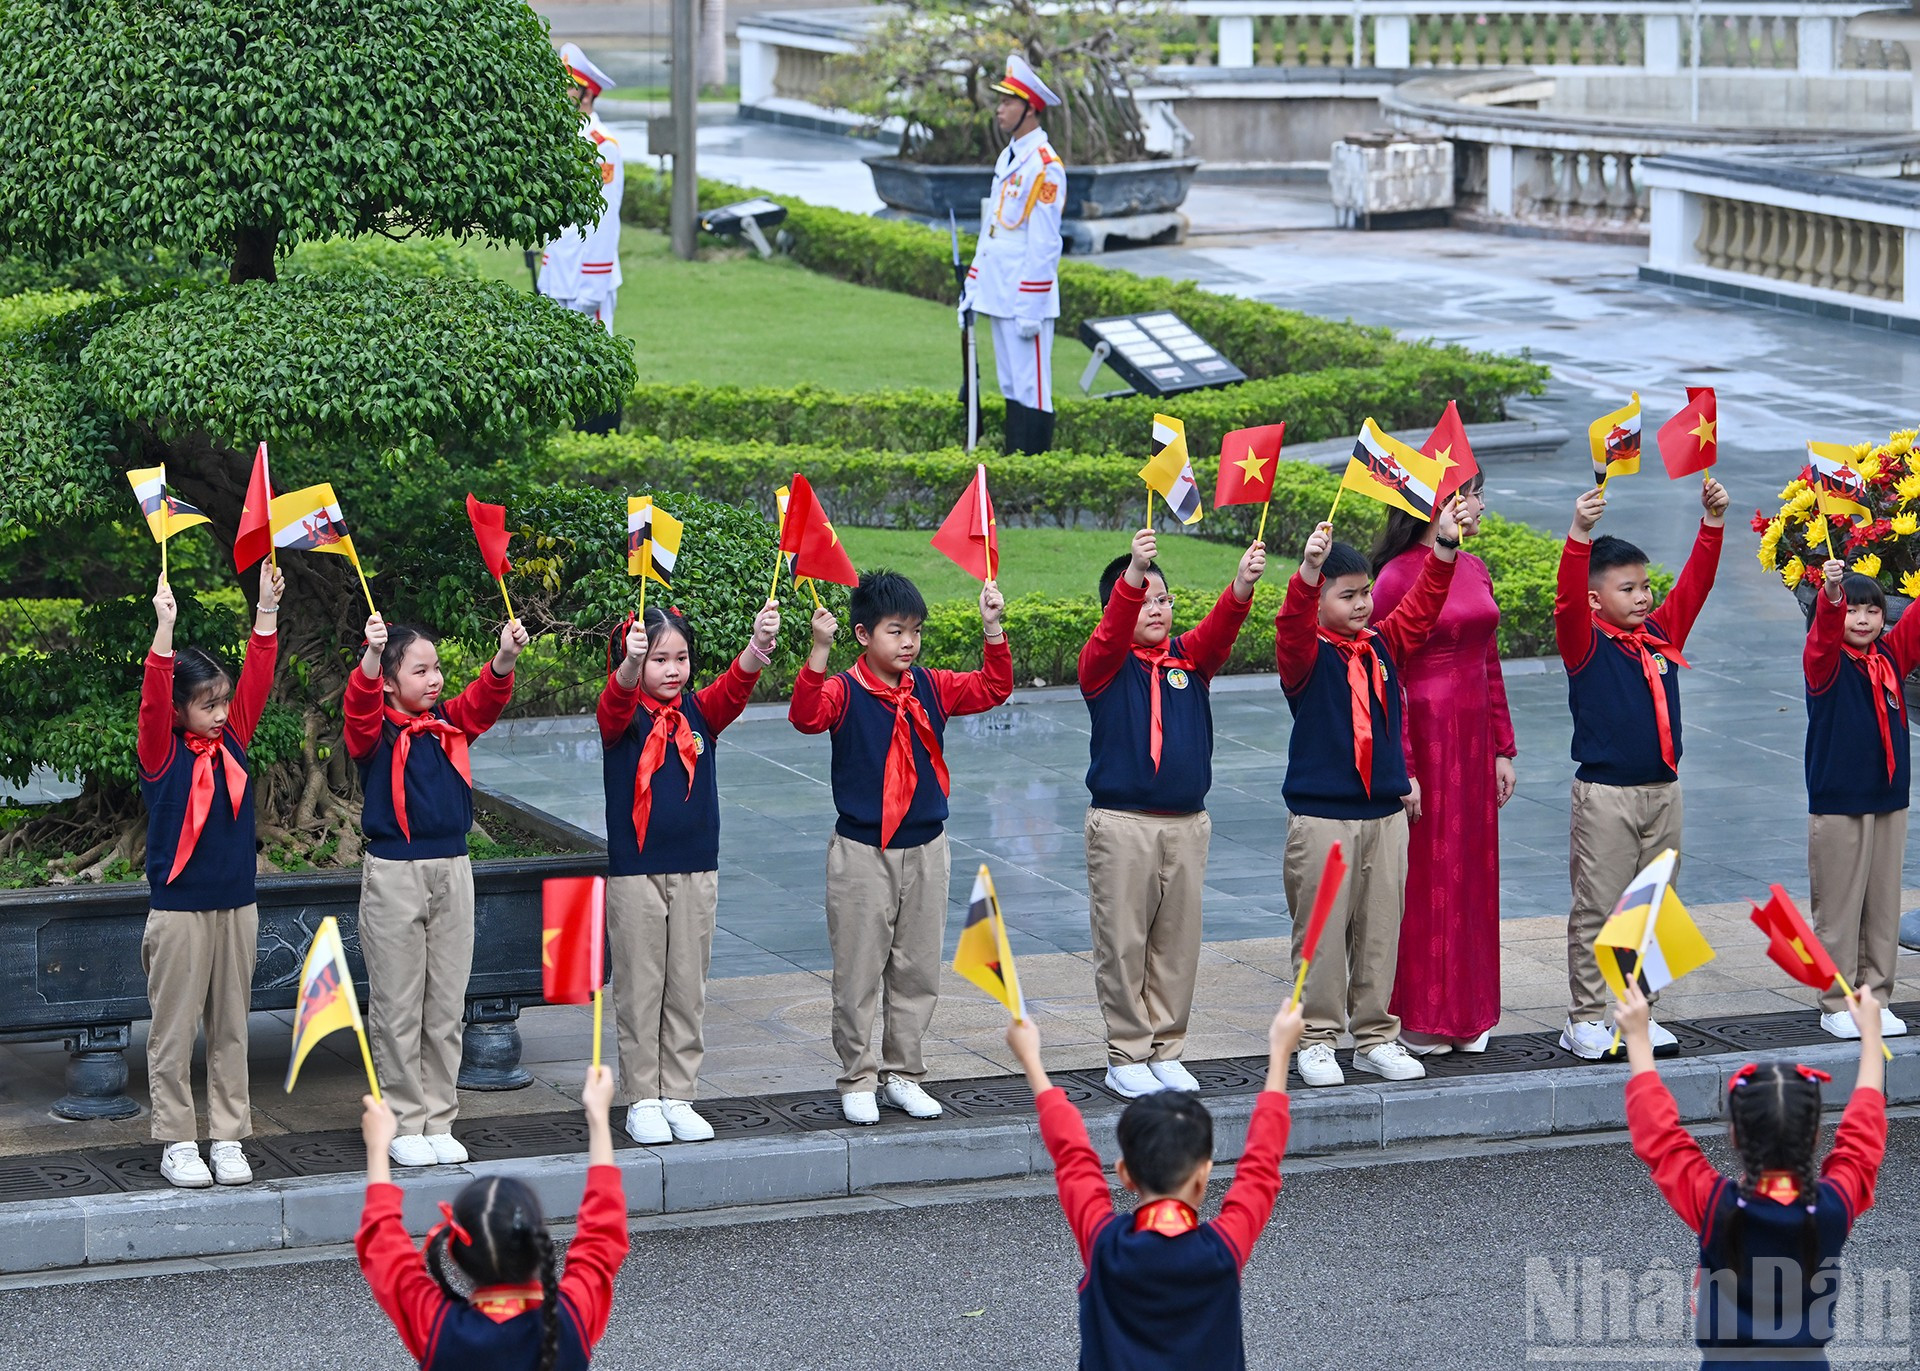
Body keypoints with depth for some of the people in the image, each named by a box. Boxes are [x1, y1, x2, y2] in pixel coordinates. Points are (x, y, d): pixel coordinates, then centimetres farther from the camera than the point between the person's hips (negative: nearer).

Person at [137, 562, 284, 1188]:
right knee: (174, 1030, 0)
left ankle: (229, 1138, 13)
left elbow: (256, 681, 3)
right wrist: (165, 628, -30)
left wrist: (266, 612, -5)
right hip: (179, 908, -5)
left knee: (231, 1028, 8)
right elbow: (154, 697, -20)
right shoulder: (161, 753, -6)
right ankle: (177, 1143, 6)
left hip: (236, 906, 5)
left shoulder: (233, 741, 7)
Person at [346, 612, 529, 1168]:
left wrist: (505, 657, -27)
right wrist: (372, 654, -44)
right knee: (397, 1007, 2)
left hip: (451, 871, 5)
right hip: (393, 875, -5)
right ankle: (404, 1125, 9)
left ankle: (439, 1121, 17)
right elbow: (360, 705, -26)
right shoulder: (376, 730, -6)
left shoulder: (452, 723, 8)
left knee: (446, 1005, 9)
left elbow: (485, 698, -7)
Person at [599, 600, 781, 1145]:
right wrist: (630, 662, -50)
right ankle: (641, 1101, 10)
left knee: (688, 990, 8)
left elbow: (735, 685, -14)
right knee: (639, 990, 3)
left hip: (695, 873, 3)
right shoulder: (623, 717, -5)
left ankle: (678, 1096, 17)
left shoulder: (700, 712, 3)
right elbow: (618, 696, -28)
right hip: (634, 873, -3)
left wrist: (759, 645, -35)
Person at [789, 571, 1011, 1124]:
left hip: (925, 849, 4)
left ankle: (902, 1074, 20)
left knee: (918, 971, 9)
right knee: (859, 974, 1)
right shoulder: (845, 691, -10)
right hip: (862, 851, -4)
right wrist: (819, 650, -38)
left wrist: (992, 629, -9)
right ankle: (858, 1080, 11)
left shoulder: (930, 688, 4)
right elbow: (806, 715, -27)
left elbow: (993, 688, 4)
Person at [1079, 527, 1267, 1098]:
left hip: (1186, 822, 4)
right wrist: (1133, 574, -42)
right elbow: (1112, 633, -24)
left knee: (1178, 942, 8)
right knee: (1123, 941, 0)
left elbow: (1219, 629, -11)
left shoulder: (1189, 657, 7)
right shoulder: (1105, 662, -3)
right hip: (1121, 822, -4)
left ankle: (1166, 1050, 18)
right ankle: (1126, 1056, 8)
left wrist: (1243, 585, -32)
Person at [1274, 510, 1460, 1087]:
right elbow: (1293, 627, -27)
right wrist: (1308, 572, -44)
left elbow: (1420, 609, 6)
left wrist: (1444, 547, -8)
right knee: (1322, 930, 0)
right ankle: (1317, 1039, 9)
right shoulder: (1306, 655, -8)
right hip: (1321, 816, -5)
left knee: (1381, 929, 9)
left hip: (1386, 811, 5)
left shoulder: (1384, 645, 9)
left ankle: (1375, 1037, 18)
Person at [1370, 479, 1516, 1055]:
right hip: (1425, 735, -7)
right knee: (1426, 875, -1)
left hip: (1473, 737, 7)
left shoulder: (1475, 570, 11)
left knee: (1472, 871, 10)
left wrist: (1502, 748, 13)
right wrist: (1400, 770, -16)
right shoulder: (1399, 576, -12)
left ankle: (1466, 1014, 19)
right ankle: (1418, 1019, 8)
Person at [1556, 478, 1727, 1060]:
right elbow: (1568, 599, -23)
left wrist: (1713, 520, -3)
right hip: (1605, 793, -6)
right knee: (1596, 910, 0)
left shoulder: (1663, 632, 9)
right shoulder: (1586, 643, -7)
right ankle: (1585, 1020, 6)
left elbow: (1695, 582, 8)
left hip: (1662, 791, 6)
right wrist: (1581, 533, -36)